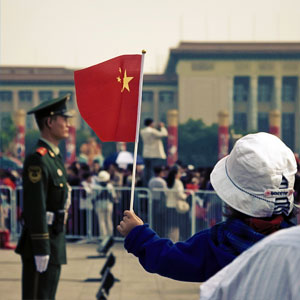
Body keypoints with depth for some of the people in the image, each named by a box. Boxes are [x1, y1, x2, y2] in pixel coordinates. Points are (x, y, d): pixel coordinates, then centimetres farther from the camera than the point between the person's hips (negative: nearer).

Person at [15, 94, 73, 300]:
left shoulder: (55, 158, 16)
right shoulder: (37, 160, -16)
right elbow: (35, 208, -21)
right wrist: (41, 250, -23)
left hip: (55, 243, 10)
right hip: (42, 244, -10)